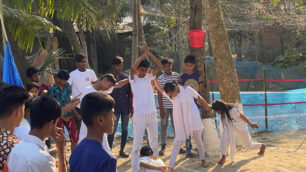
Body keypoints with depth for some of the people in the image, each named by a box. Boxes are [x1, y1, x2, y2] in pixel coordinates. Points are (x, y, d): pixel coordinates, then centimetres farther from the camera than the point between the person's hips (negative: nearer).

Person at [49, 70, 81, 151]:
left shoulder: (67, 86, 4)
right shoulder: (53, 89, -11)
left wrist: (77, 114, 9)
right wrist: (63, 117, -11)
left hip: (69, 115, 5)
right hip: (59, 116, -5)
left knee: (75, 136, 4)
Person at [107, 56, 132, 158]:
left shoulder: (126, 78, 7)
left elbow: (129, 94, 10)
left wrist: (131, 106, 4)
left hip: (125, 108, 4)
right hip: (114, 108, -3)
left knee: (125, 129, 9)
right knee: (112, 130, -5)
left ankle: (122, 150, 20)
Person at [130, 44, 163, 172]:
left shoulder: (149, 77, 9)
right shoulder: (133, 79, -3)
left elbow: (159, 66, 2)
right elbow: (133, 67, -22)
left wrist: (149, 54, -5)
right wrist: (143, 55, -14)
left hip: (152, 114, 5)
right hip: (139, 116, -5)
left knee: (154, 142, 16)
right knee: (137, 143, -2)